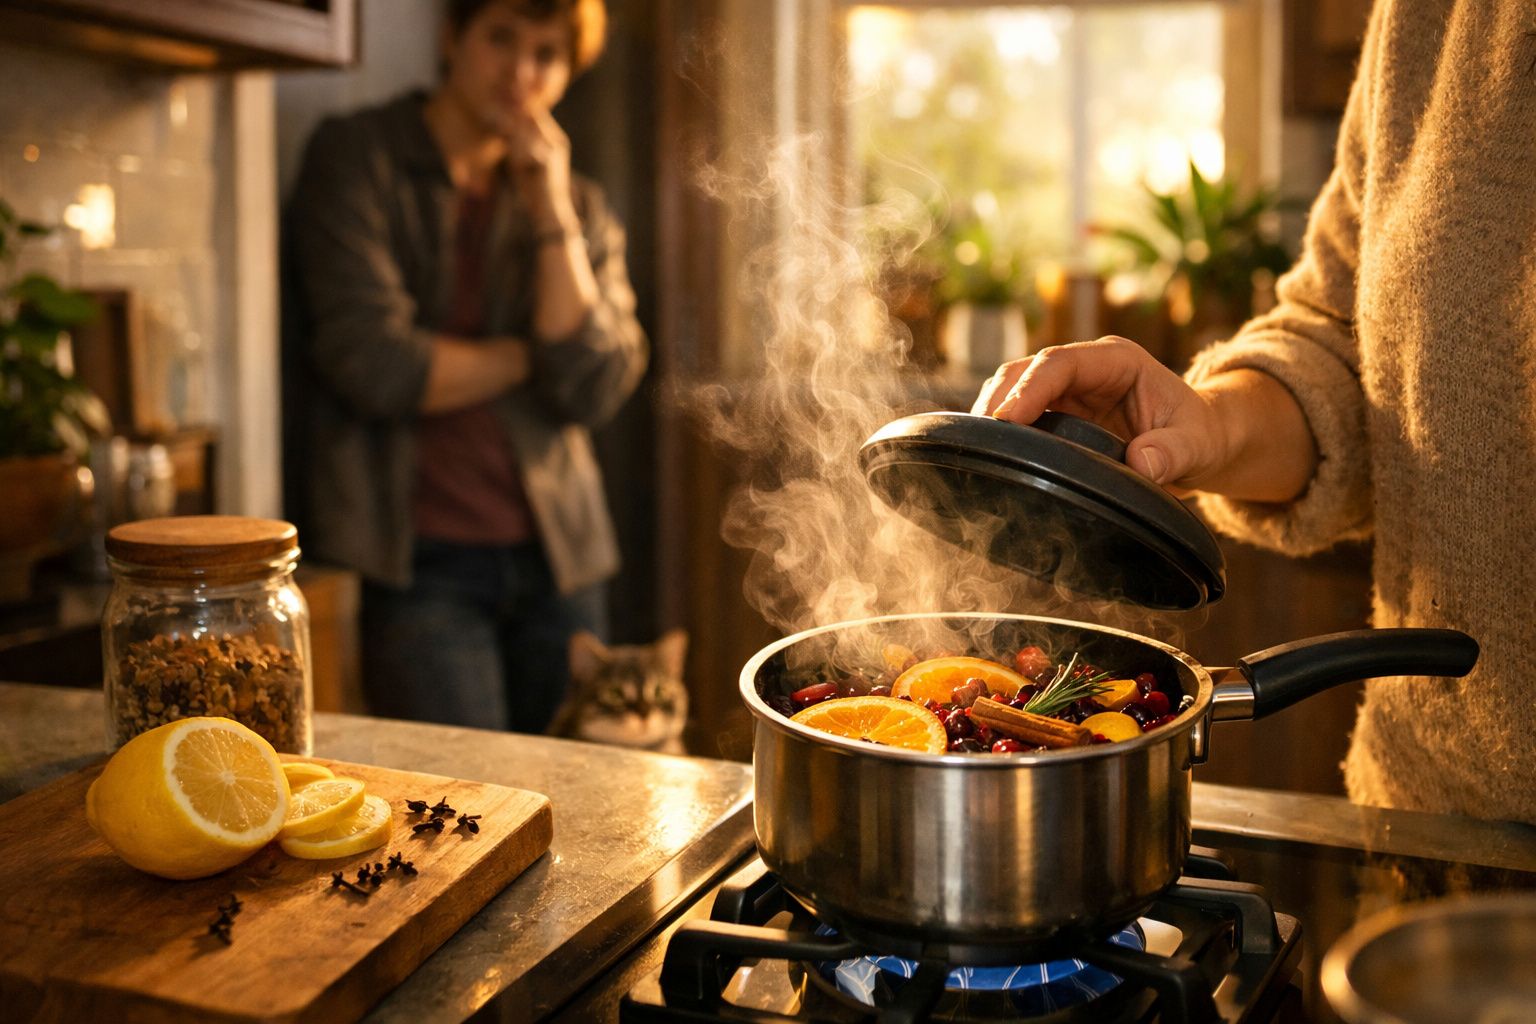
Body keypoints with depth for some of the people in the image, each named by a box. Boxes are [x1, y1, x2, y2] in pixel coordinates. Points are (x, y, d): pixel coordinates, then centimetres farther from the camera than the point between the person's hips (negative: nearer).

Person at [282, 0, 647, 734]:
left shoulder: (577, 206, 12)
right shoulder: (356, 158, 0)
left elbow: (596, 389, -4)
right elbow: (373, 364, -13)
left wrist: (551, 212, -6)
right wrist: (528, 356, -1)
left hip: (557, 559, 4)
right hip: (419, 563, -4)